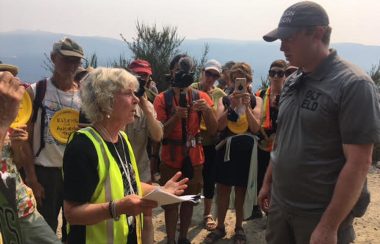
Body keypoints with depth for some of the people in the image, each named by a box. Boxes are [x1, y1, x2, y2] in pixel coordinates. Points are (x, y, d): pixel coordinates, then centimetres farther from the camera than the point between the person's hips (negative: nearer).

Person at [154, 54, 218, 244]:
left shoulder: (201, 96, 0)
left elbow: (213, 130, -3)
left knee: (189, 199, 13)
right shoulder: (162, 99, -6)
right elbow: (160, 133, -11)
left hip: (194, 157, 3)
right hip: (171, 158, -2)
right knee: (171, 201, 4)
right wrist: (176, 117, -26)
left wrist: (207, 110, -20)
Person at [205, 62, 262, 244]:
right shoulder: (225, 99, 2)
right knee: (222, 188, 8)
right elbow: (220, 126, -11)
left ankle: (239, 228, 25)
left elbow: (255, 128, -9)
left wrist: (247, 106, -20)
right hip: (226, 148, 1)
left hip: (245, 150, 0)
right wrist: (232, 106, -21)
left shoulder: (256, 100, 2)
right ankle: (220, 227, 24)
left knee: (241, 190, 10)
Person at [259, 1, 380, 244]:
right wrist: (268, 183, 15)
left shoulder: (354, 85, -16)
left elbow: (358, 164, -19)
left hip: (321, 215, -6)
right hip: (280, 205, 6)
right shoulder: (292, 83, 5)